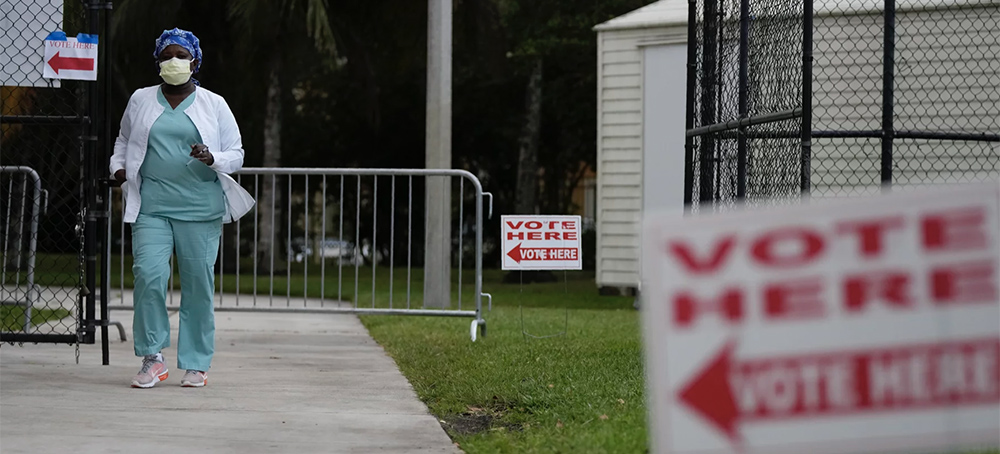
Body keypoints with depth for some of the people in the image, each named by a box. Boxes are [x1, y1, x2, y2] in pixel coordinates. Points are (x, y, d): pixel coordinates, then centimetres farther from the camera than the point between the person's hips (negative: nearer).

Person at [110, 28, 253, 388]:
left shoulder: (214, 105, 8)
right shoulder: (141, 100, 13)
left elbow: (236, 155, 9)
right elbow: (124, 140, 26)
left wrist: (212, 158, -12)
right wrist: (119, 167, 7)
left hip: (200, 209, -1)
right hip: (151, 207, 1)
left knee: (198, 285, -1)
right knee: (148, 274, -15)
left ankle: (196, 364, 10)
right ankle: (152, 358, -5)